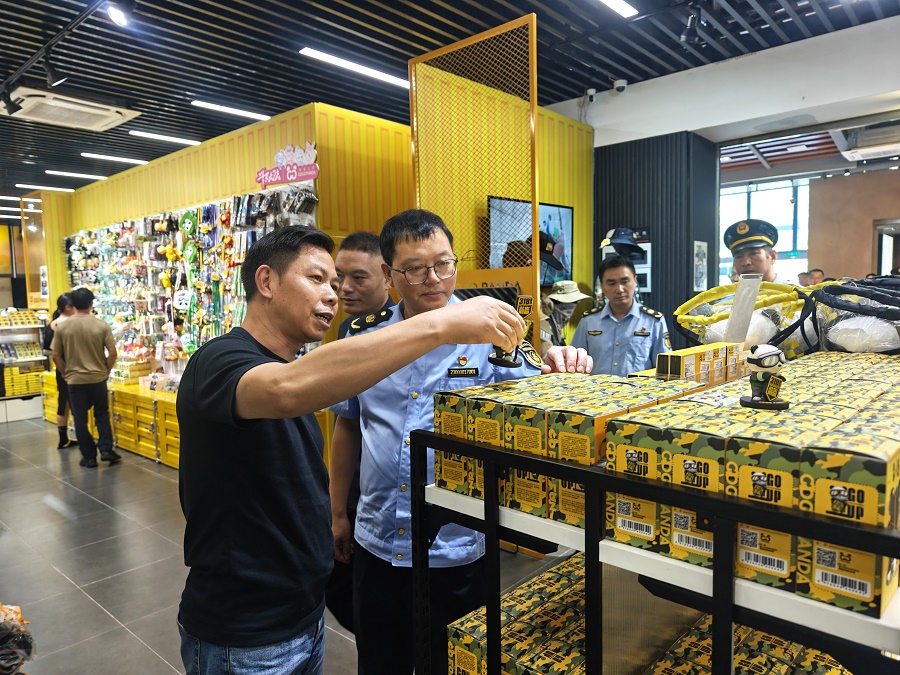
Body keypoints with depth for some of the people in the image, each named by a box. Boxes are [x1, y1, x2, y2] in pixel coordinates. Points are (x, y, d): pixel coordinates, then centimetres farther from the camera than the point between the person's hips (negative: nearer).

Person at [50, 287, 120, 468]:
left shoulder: (62, 326, -5)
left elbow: (56, 355, -2)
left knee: (80, 419, 9)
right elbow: (112, 352, -8)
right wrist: (106, 370, 6)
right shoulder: (101, 325, -8)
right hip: (98, 378, 0)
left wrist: (65, 373, 12)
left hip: (75, 380, 0)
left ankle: (89, 457, 14)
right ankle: (106, 449, 11)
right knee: (102, 414, 17)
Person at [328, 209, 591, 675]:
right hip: (375, 545, 4)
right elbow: (349, 425, 9)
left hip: (455, 552, -3)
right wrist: (336, 513, 14)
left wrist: (559, 372, -36)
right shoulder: (366, 338, -2)